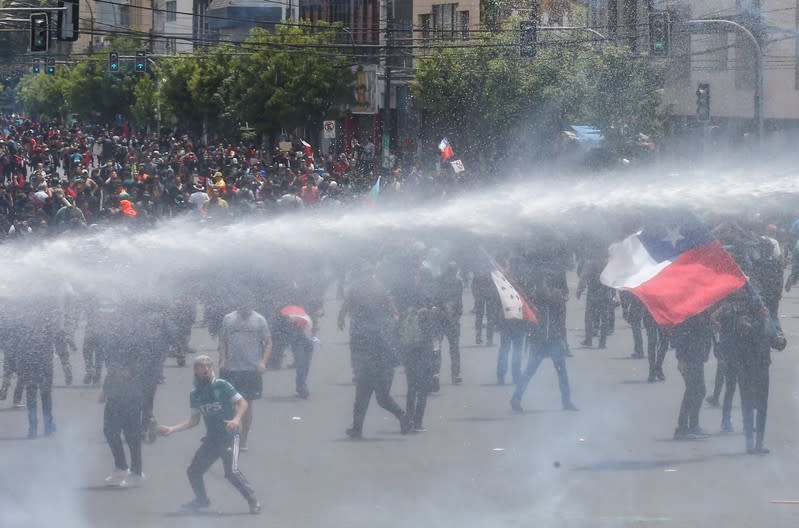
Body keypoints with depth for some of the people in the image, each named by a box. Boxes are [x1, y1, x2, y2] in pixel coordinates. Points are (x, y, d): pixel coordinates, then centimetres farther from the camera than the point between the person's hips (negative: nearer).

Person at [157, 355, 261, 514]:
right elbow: (194, 420, 14)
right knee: (194, 471, 9)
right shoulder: (195, 394, 8)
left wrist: (236, 419, -28)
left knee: (232, 472, -21)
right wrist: (171, 429, 5)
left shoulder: (221, 385, -9)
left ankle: (253, 501, -8)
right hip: (211, 438, 6)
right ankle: (202, 500, 32)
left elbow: (242, 402, -10)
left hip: (229, 436, -6)